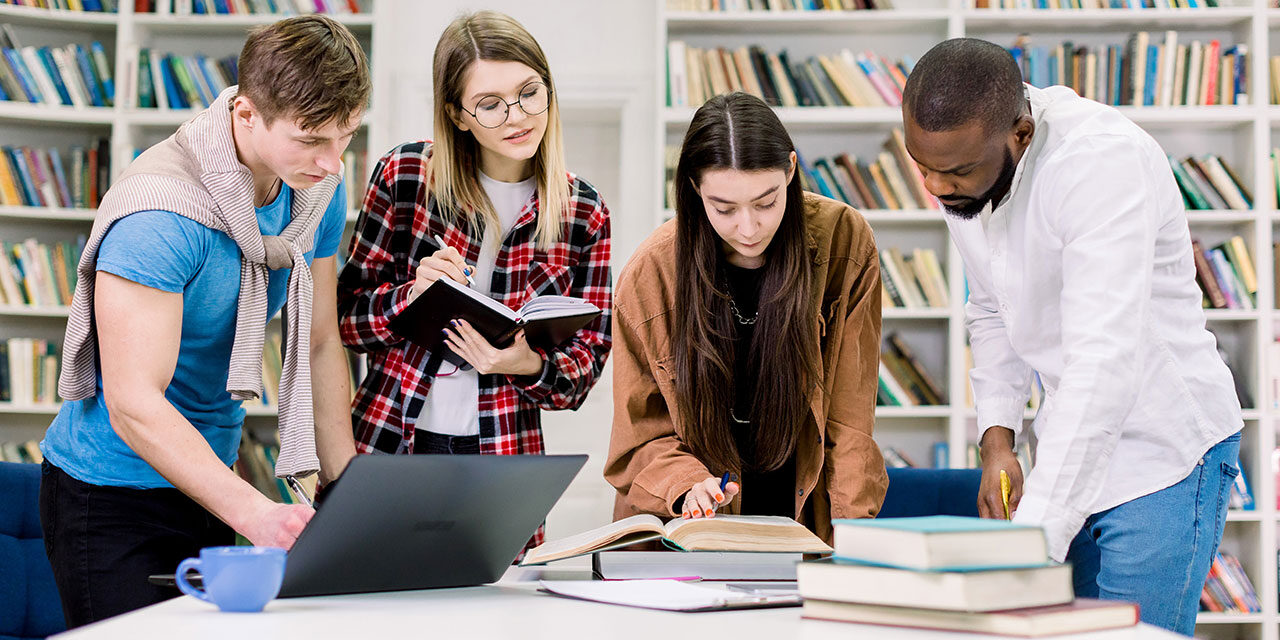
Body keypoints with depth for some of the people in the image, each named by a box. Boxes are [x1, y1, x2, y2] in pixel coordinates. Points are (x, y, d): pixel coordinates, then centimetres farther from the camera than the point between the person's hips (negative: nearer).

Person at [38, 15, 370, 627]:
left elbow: (319, 345, 5)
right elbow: (134, 405, -30)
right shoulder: (160, 214, -27)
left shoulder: (317, 187, -3)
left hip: (206, 482, 7)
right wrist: (253, 512, -40)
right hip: (110, 495, -7)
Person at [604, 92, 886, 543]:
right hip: (690, 527, -1)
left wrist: (852, 533, -13)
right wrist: (687, 486, -18)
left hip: (809, 518, 1)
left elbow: (849, 415, -2)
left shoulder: (844, 240, -7)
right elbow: (643, 434, 2)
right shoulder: (648, 277, -9)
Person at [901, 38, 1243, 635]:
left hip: (1163, 449, -7)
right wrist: (997, 438, -2)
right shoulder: (958, 166, -2)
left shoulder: (1102, 160, -28)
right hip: (1070, 449, 7)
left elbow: (1104, 363, -35)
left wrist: (1034, 543, -38)